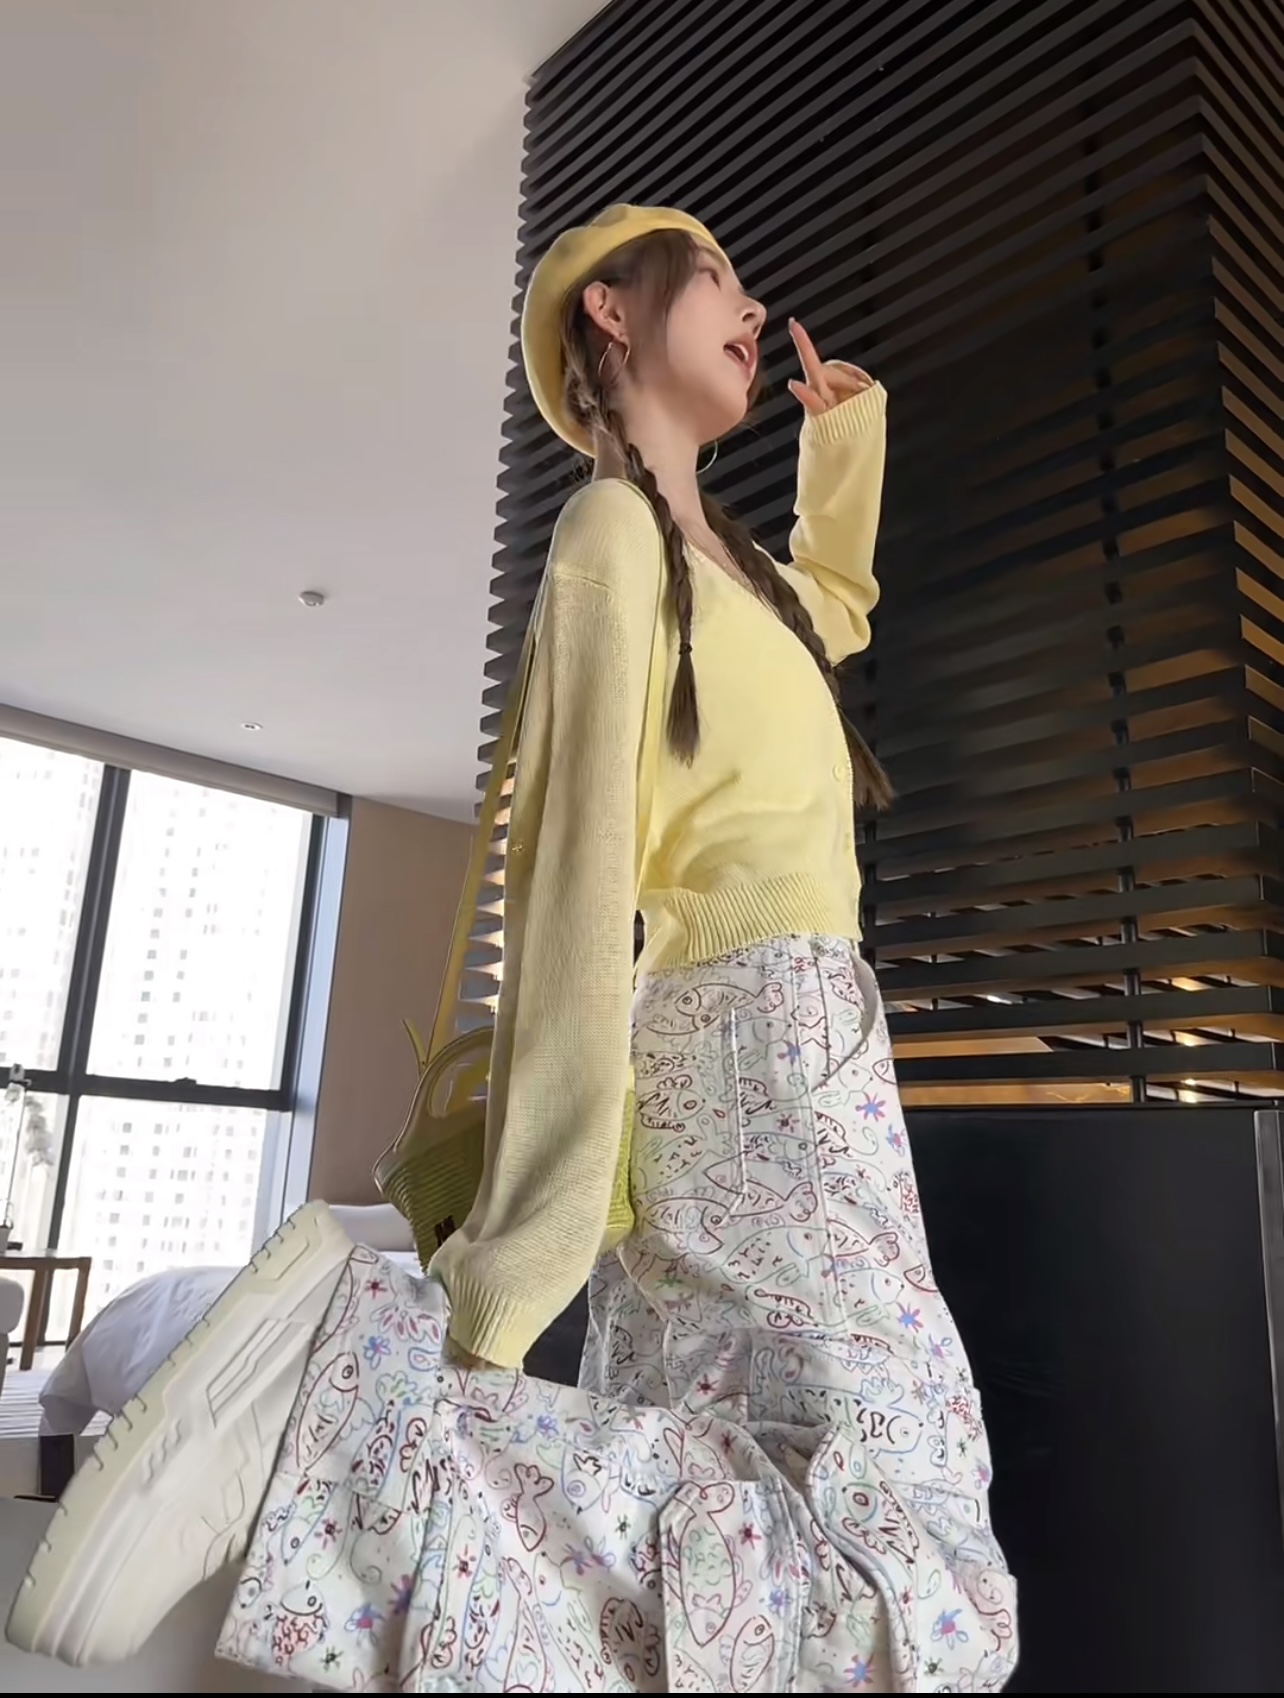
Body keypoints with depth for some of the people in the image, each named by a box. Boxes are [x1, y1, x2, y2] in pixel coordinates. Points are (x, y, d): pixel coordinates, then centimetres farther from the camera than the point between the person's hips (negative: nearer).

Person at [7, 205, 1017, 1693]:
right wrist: (518, 1267, -20)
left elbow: (836, 604, 46)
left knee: (709, 1512, 2)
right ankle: (351, 1363, -18)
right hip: (763, 1057, -9)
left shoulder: (708, 551, 22)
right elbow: (577, 881, -17)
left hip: (751, 1061, 9)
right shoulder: (616, 528, -6)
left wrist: (846, 422, 35)